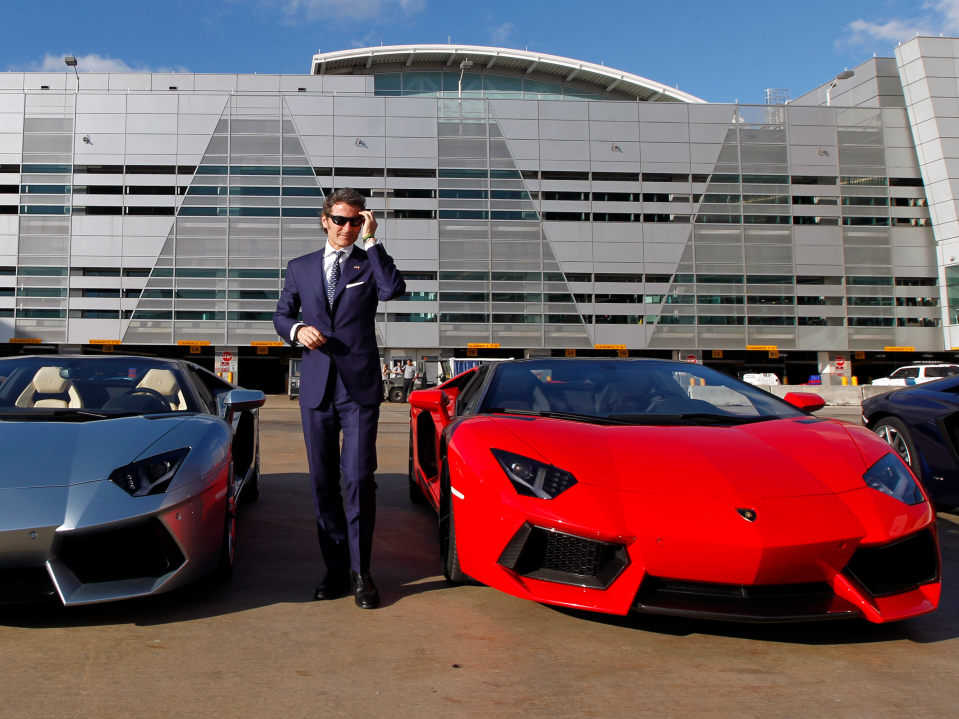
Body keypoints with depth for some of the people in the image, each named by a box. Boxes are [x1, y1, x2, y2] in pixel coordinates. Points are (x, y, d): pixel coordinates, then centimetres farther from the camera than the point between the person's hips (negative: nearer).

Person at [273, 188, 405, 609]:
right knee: (323, 482, 7)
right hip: (316, 388, 3)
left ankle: (360, 572, 3)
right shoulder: (300, 267, 15)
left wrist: (371, 240, -9)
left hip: (360, 388, -3)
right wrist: (297, 330, -2)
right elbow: (281, 314, 20)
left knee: (358, 479, -8)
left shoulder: (370, 262, 8)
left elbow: (393, 289, -13)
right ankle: (336, 568, 17)